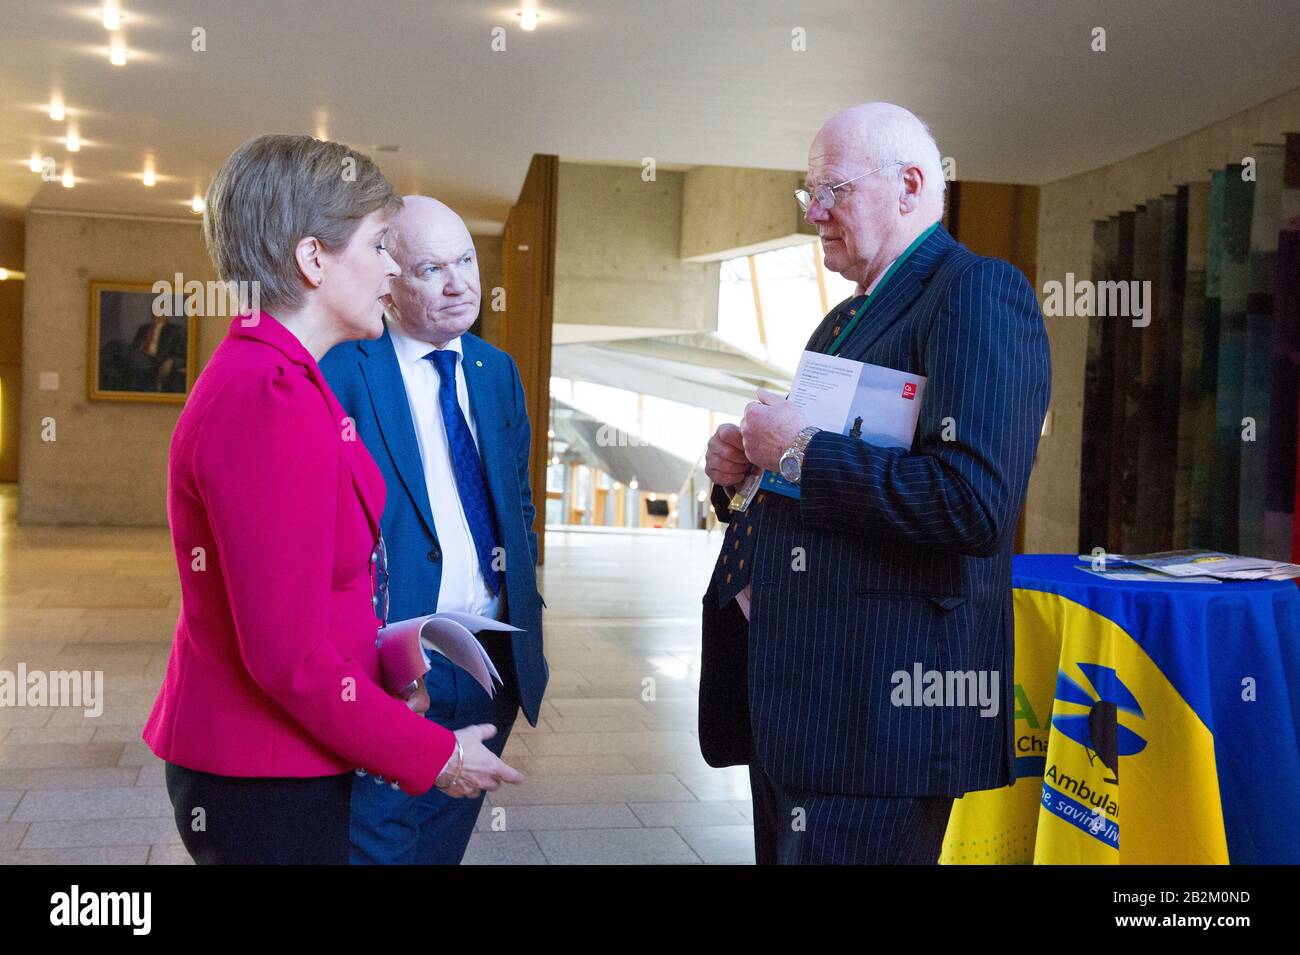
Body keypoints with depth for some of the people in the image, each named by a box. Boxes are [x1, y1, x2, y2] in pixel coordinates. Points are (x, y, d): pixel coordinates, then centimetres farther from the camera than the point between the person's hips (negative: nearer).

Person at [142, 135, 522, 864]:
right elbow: (288, 654, -24)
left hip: (294, 760, 9)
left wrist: (384, 683, 4)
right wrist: (432, 756, -14)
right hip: (266, 784, -9)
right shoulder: (271, 401, -23)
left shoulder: (266, 375, 8)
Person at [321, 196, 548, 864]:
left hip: (493, 659, 6)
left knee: (447, 838, 19)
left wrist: (523, 600, 11)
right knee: (377, 844, 6)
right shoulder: (342, 371, -11)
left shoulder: (497, 370, 10)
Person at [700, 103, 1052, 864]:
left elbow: (974, 502, -25)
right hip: (792, 685, 9)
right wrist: (741, 468, 4)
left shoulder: (980, 293, -11)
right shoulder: (847, 318, 19)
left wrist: (799, 451, -18)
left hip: (879, 704, -9)